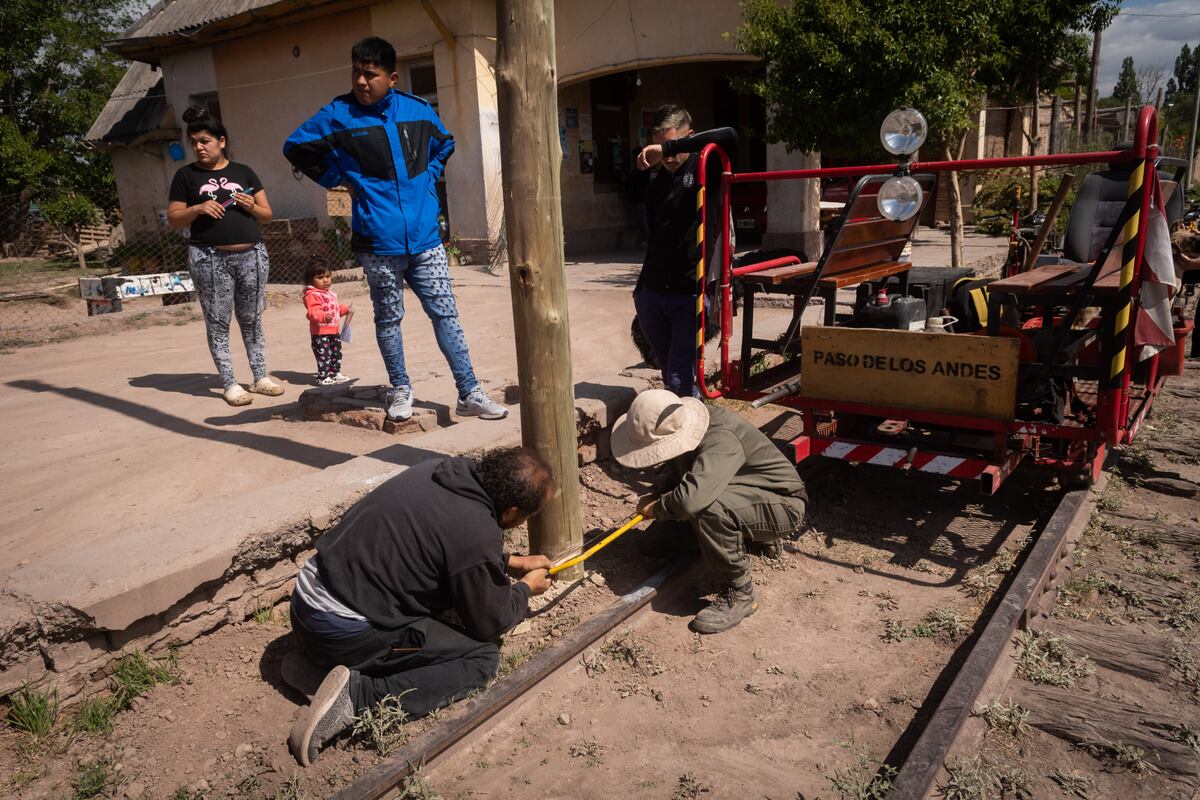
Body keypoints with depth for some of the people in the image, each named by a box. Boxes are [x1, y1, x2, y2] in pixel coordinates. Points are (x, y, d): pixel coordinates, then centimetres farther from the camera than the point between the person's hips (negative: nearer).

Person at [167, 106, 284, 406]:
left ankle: (260, 378, 15)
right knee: (218, 323, 1)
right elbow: (173, 219, 6)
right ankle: (229, 384, 7)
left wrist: (252, 207, -7)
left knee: (252, 320, 7)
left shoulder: (243, 172, 13)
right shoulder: (186, 175, 8)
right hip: (210, 259, -1)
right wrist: (197, 208, -11)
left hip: (252, 256, 2)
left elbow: (267, 214, 14)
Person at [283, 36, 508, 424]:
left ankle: (469, 394, 8)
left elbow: (444, 146, 23)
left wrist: (427, 180, 9)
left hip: (424, 236, 2)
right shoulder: (337, 116, -4)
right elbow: (295, 148, 6)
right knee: (388, 319, 10)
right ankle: (400, 389, 27)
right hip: (378, 242, -2)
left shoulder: (418, 110, 4)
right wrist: (340, 180, 1)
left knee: (445, 314, 2)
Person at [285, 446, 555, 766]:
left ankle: (316, 661, 12)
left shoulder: (440, 471, 0)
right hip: (343, 630, -8)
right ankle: (356, 696, -14)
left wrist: (511, 562, 24)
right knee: (482, 658, -4)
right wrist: (525, 588, 12)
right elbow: (490, 622, -7)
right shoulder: (477, 533, -23)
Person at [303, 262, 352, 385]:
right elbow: (313, 312, -29)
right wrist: (324, 316, -45)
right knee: (324, 355, -7)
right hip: (320, 333, -9)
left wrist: (345, 309, 27)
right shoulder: (312, 295, -16)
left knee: (337, 353, 18)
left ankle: (335, 373, 32)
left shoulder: (330, 293, 16)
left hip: (334, 331, 9)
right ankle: (323, 377, 2)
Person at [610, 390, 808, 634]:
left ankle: (739, 594, -16)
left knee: (709, 508, -38)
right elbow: (678, 480, 11)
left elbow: (690, 498, -49)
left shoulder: (721, 439, -35)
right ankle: (762, 538, 23)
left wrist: (657, 508, -28)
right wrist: (657, 499, -9)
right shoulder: (680, 429, -8)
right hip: (742, 495, 9)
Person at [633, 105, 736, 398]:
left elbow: (729, 136, -23)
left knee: (681, 382, -12)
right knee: (668, 376, 11)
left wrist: (668, 147, -24)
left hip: (691, 295, -6)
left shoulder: (705, 168, -2)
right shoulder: (656, 184, 15)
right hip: (651, 295, 6)